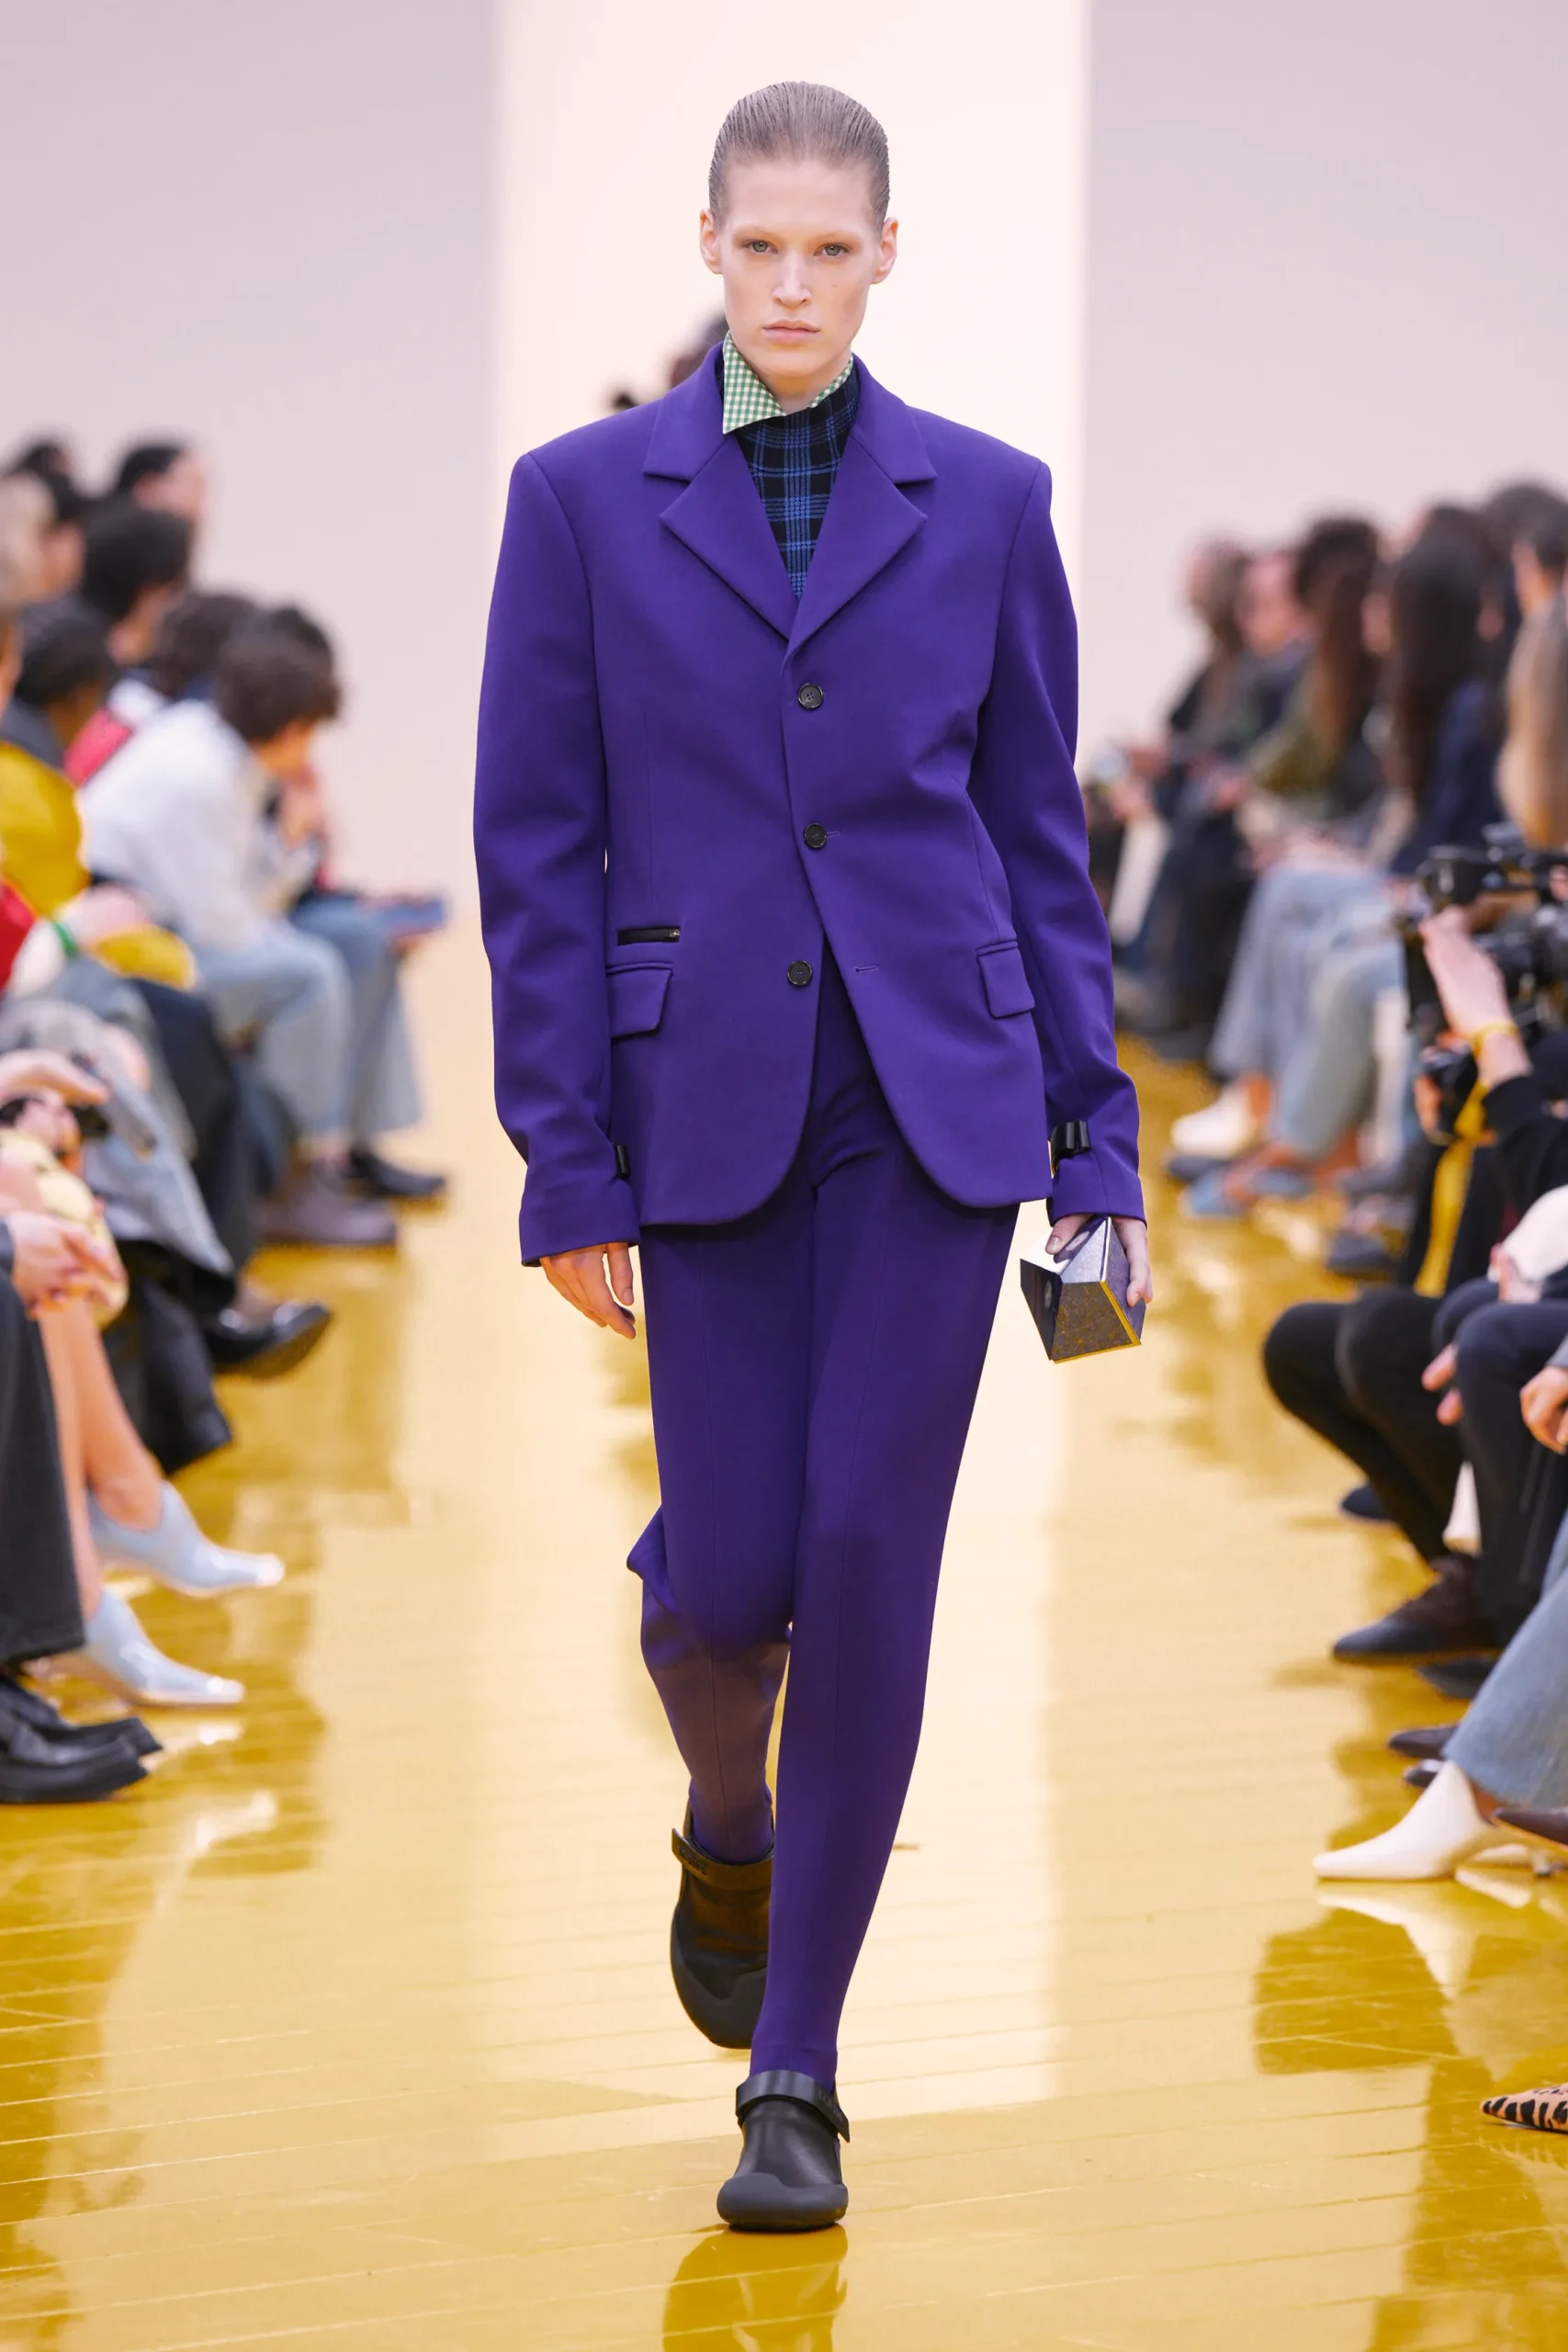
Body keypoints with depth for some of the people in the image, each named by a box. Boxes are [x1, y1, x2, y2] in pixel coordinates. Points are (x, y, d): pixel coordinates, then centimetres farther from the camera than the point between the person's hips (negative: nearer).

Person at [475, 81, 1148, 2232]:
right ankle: (731, 1837, 36)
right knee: (726, 1575, -1)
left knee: (871, 1560, -4)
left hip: (939, 1093, 0)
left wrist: (1099, 1146, 5)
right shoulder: (585, 497, 2)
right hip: (705, 1103, 0)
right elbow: (537, 848, 1)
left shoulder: (984, 503, 5)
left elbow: (1041, 835, 9)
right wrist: (569, 1167, -4)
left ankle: (797, 2074, 6)